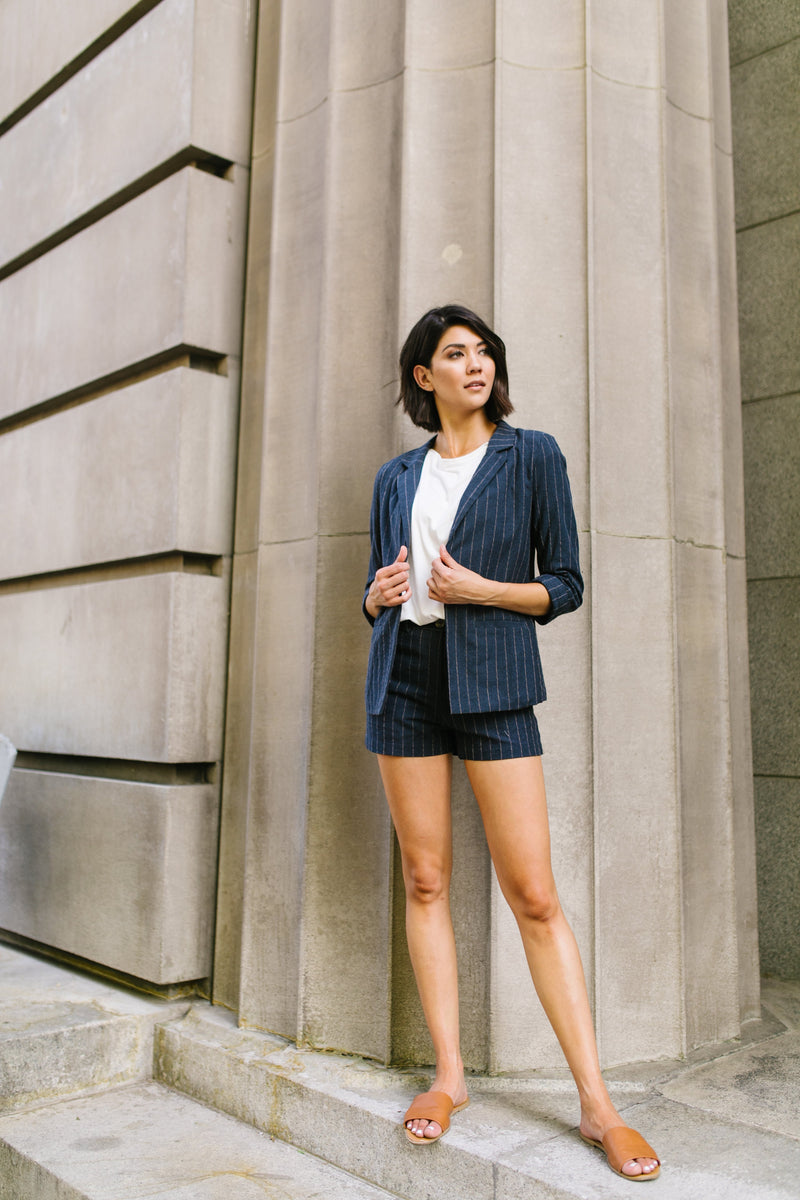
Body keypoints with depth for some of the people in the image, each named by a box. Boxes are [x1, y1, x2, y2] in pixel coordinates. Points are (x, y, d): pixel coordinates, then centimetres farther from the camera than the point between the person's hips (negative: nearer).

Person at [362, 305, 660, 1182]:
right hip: (405, 677, 4)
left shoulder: (531, 456, 4)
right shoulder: (397, 476, 14)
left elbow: (565, 585, 2)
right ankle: (448, 1076, 18)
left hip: (492, 681, -3)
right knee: (425, 880, 5)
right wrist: (380, 593, -4)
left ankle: (597, 1104, 5)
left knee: (534, 894, -5)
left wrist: (480, 588, -12)